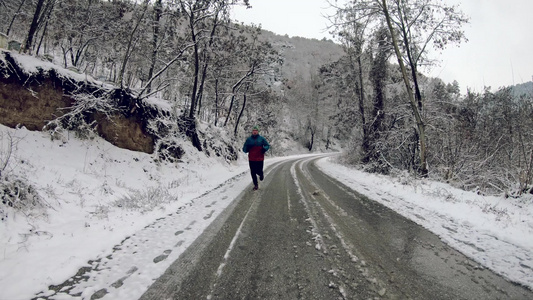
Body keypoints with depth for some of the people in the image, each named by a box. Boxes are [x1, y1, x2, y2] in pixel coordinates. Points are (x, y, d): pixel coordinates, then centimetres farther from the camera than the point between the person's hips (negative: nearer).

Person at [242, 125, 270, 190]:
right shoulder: (249, 139, 6)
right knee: (253, 172, 1)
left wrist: (264, 149, -13)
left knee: (259, 171, -2)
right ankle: (255, 185, 15)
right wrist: (246, 149, -14)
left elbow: (267, 145, 9)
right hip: (251, 159, 1)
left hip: (260, 159, -1)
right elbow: (244, 148, 10)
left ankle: (261, 175, 36)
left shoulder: (262, 138, 3)